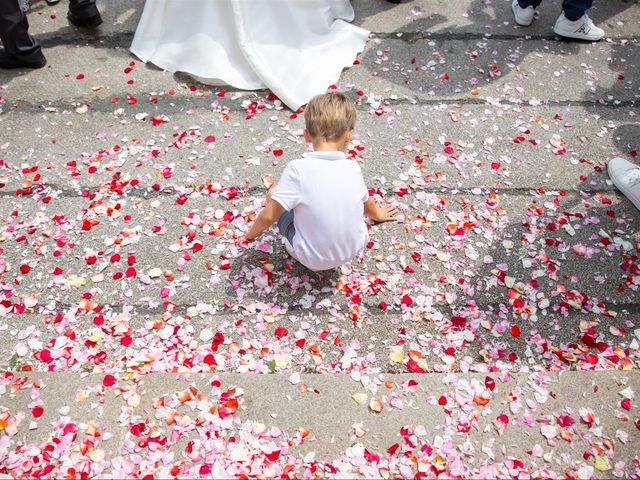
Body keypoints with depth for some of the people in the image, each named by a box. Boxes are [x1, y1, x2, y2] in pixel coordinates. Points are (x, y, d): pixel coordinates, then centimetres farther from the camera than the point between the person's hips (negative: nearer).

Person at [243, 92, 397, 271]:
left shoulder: (298, 169, -22)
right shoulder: (353, 168, -8)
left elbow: (268, 216, -19)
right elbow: (367, 204, 11)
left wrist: (252, 233, 3)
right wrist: (377, 214, 35)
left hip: (313, 260, -4)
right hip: (354, 249, 4)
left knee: (273, 195, 8)